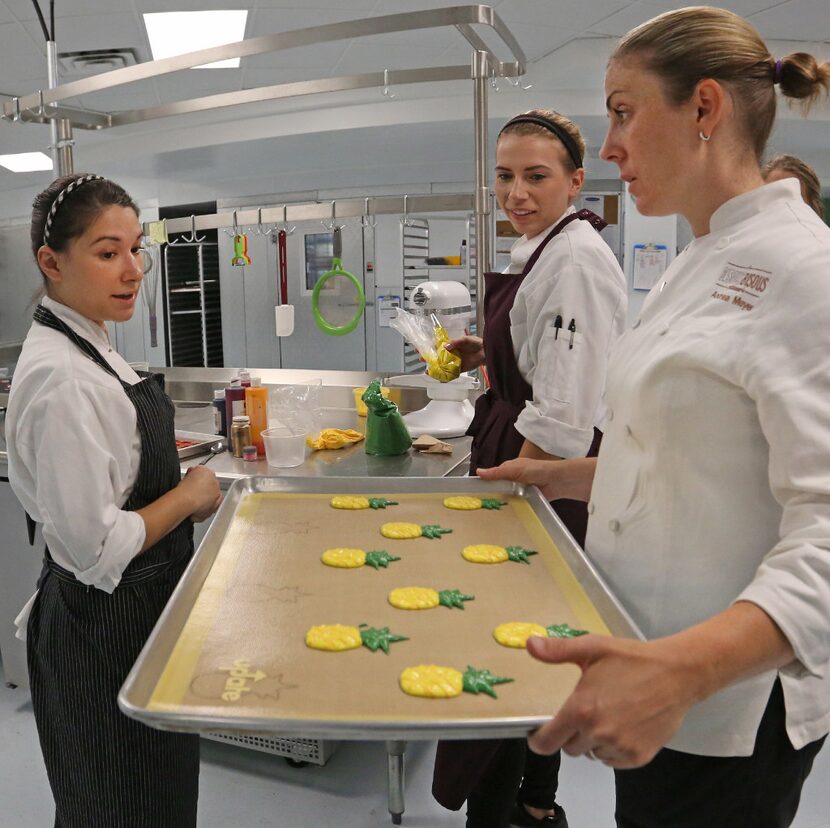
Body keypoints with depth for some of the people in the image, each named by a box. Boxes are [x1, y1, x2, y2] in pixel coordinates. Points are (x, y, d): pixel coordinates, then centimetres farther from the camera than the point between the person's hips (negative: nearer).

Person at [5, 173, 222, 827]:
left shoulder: (87, 345, 4)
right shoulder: (63, 381, -27)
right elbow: (96, 547, -27)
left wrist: (180, 481, 5)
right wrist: (190, 496, -15)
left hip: (133, 608, 9)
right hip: (105, 631, -9)